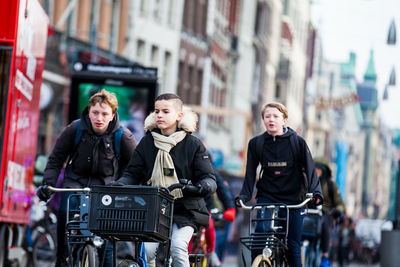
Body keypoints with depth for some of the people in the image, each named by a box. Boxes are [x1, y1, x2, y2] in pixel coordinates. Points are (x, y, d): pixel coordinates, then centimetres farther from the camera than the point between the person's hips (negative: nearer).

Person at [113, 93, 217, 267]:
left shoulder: (193, 144, 1)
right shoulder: (146, 142, 10)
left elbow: (208, 176, -2)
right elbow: (133, 174, 10)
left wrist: (206, 185, -26)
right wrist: (119, 184, -11)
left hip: (184, 209, -2)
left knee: (177, 247, -26)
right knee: (147, 250, -18)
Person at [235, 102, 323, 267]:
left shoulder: (297, 142, 0)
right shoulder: (256, 144, 5)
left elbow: (310, 169, -4)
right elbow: (250, 173, 5)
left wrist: (315, 193, -19)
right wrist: (244, 196, -9)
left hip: (293, 199, -1)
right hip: (267, 197, 1)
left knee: (293, 244, 0)